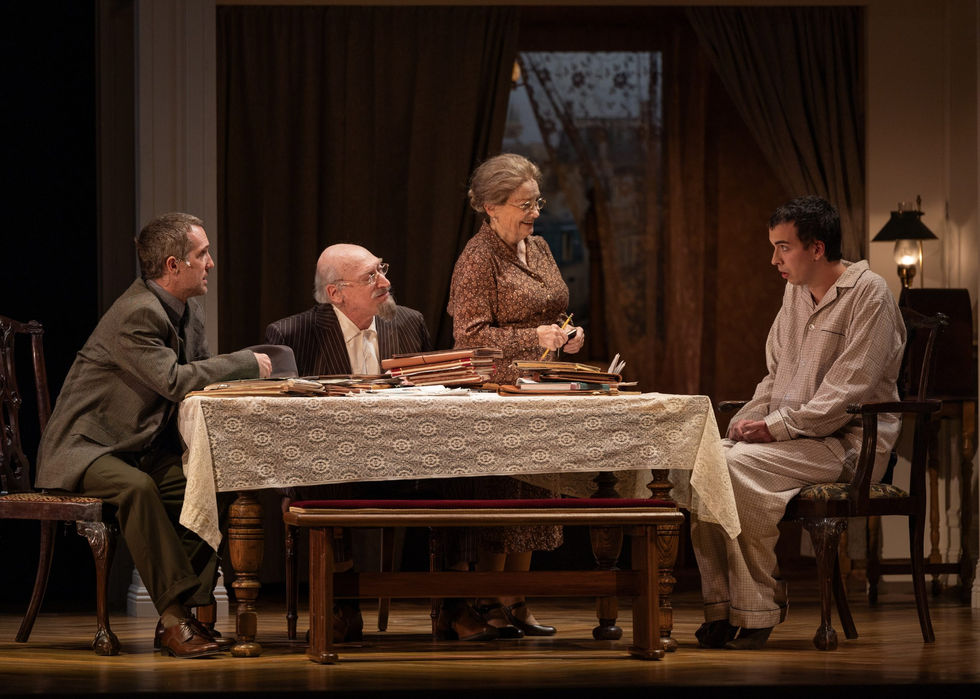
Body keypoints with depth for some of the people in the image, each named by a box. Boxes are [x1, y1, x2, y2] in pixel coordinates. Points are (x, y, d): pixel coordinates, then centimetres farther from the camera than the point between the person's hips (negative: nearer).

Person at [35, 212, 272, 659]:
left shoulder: (188, 311, 8)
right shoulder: (137, 314, -22)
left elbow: (203, 379, 16)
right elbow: (174, 380, -31)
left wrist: (245, 373, -6)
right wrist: (247, 363, -20)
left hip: (140, 450, 9)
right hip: (83, 449, -8)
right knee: (136, 487, -37)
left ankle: (181, 613, -13)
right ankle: (175, 615, -32)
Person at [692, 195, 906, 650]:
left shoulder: (868, 294, -10)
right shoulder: (796, 293, 16)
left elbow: (848, 392, -18)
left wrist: (778, 426, -19)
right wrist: (749, 420, 2)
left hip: (848, 442, -8)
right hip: (794, 438, 8)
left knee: (737, 468, -29)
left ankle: (757, 612, -20)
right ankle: (721, 607, -14)